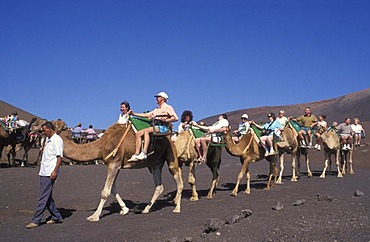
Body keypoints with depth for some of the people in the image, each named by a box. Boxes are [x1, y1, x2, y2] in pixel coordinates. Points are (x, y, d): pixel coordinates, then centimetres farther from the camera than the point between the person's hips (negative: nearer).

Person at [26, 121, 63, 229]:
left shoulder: (57, 140, -11)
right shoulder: (48, 139, 17)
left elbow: (59, 157, -16)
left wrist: (55, 171, -21)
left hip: (50, 173, -10)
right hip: (44, 172, 10)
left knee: (43, 197, -6)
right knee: (47, 196, 13)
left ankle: (36, 221, -3)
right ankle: (56, 217, 21)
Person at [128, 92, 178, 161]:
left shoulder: (168, 107, 5)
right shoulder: (156, 110, 29)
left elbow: (176, 118, -6)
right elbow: (146, 115, 25)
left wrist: (166, 120, -16)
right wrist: (133, 113, 19)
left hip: (163, 127, -8)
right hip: (155, 127, 8)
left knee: (146, 130, -32)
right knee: (138, 133, -9)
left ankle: (144, 153, -42)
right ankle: (136, 154, -19)